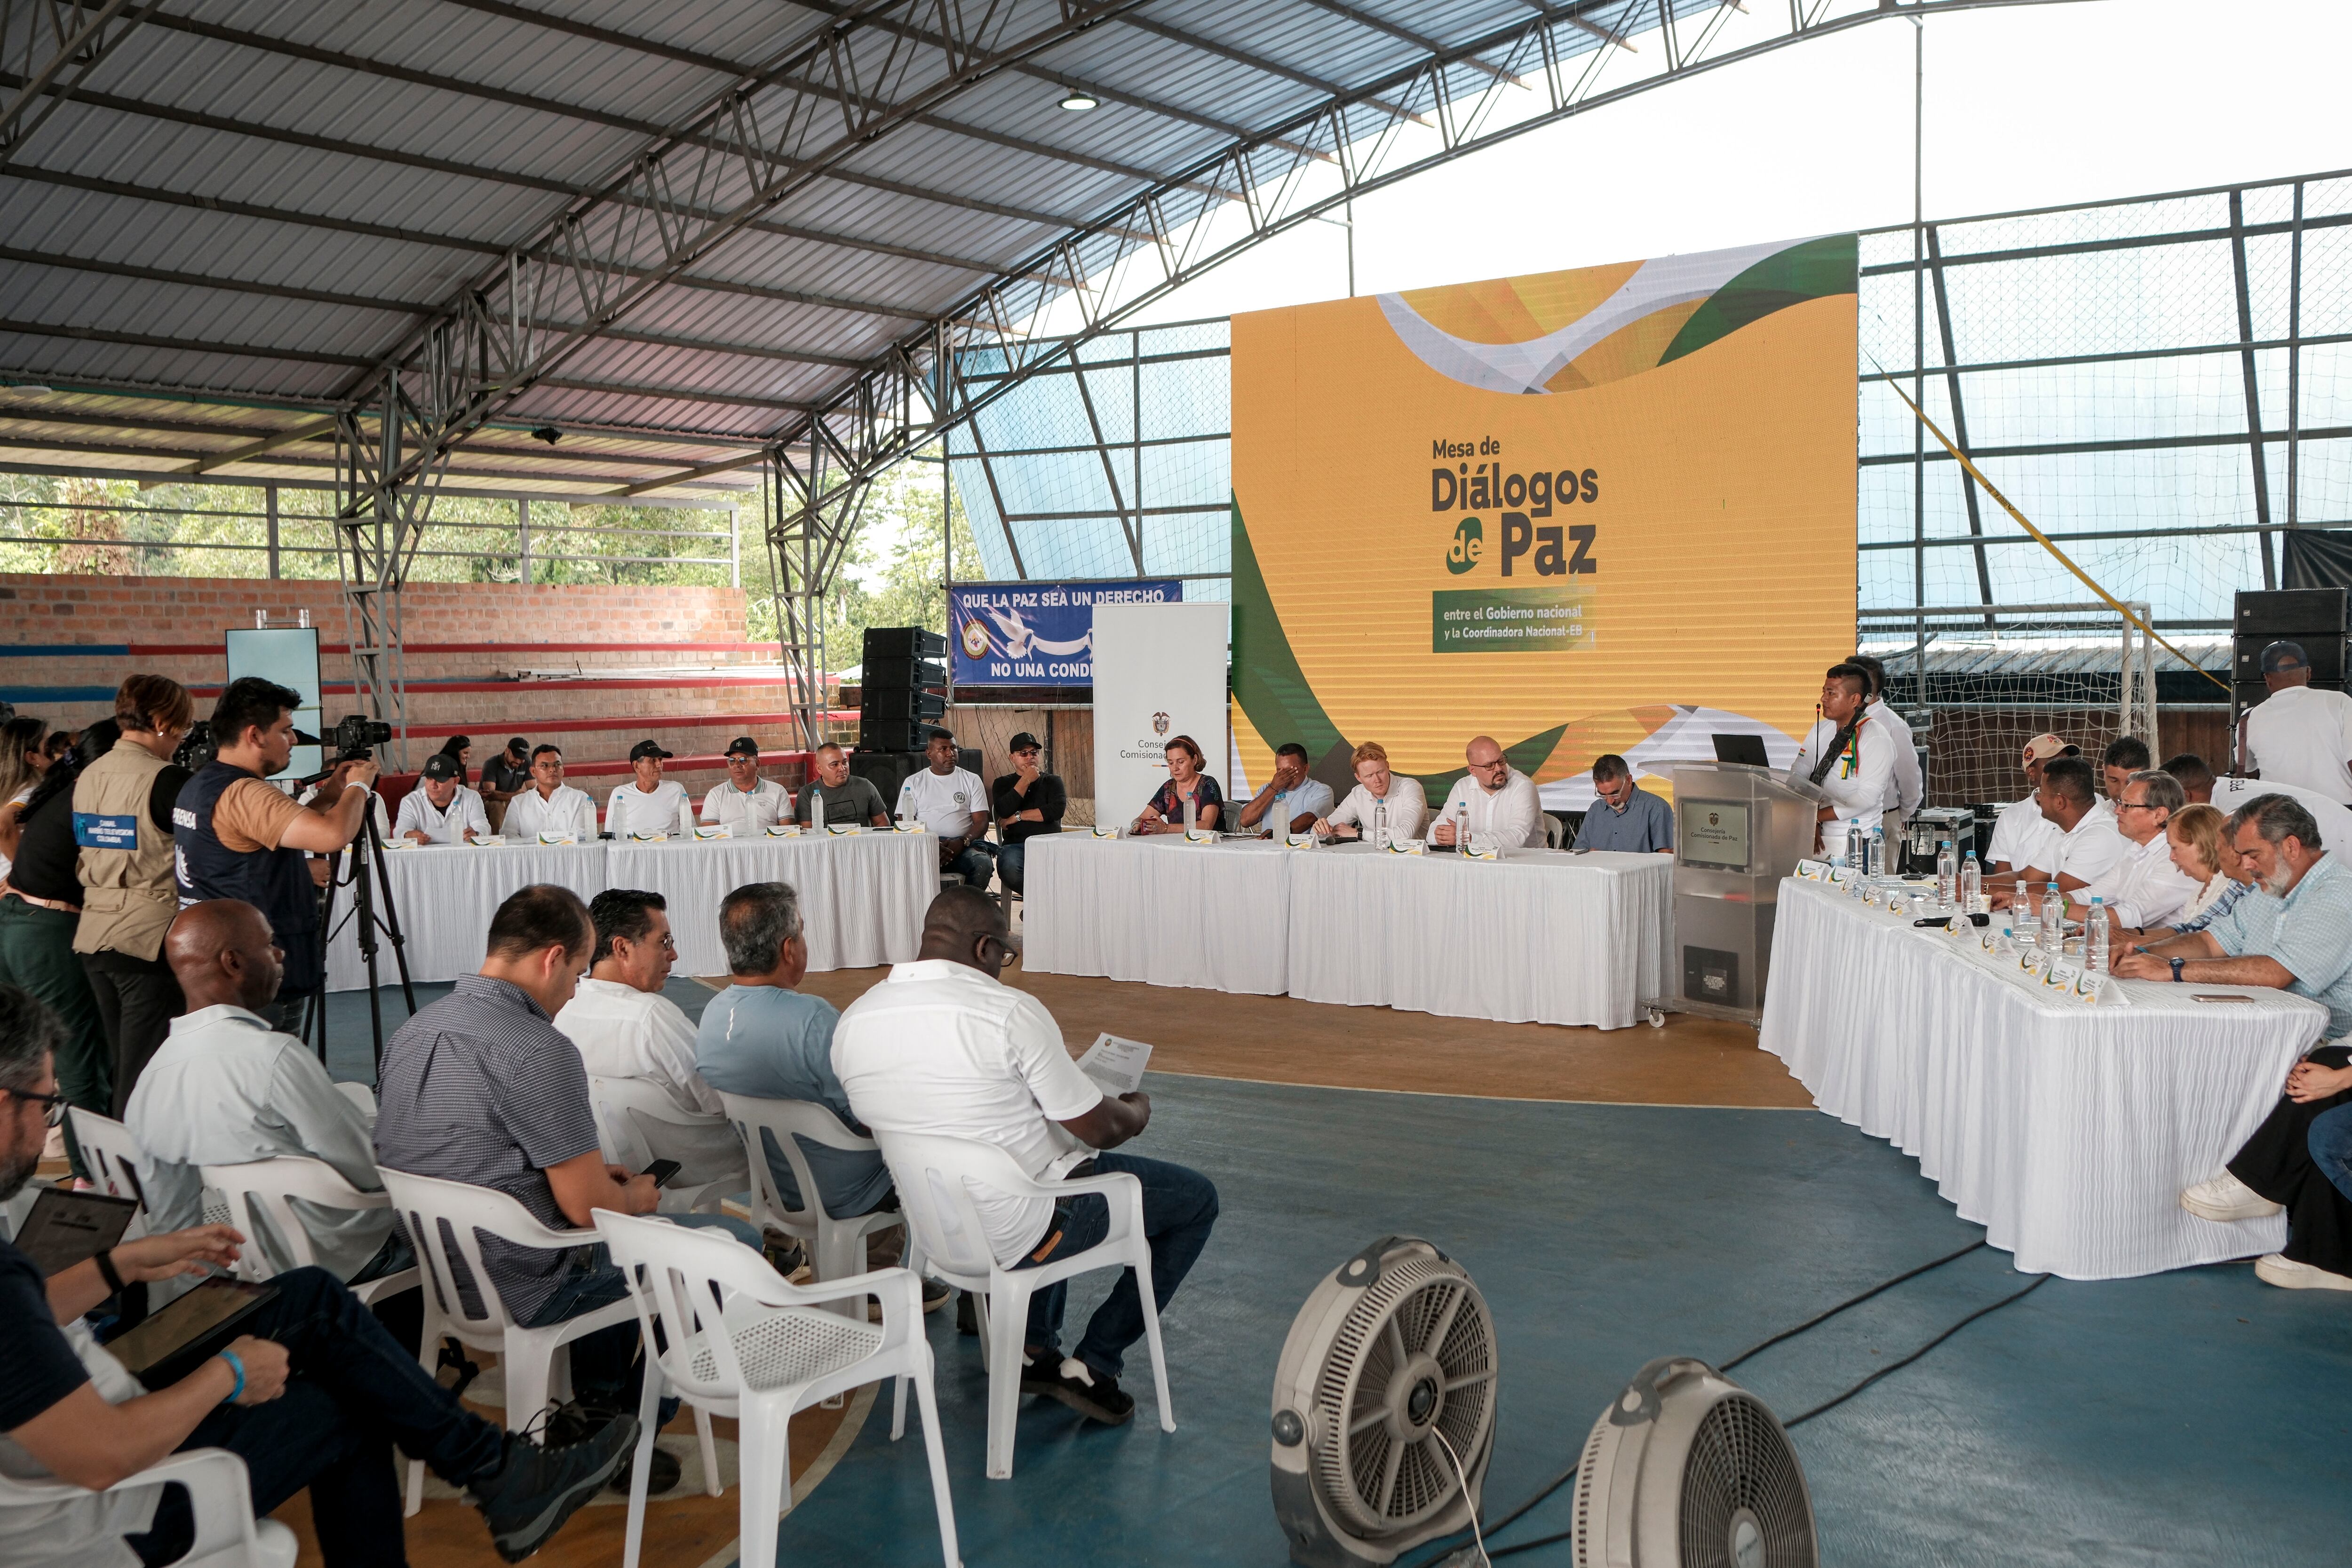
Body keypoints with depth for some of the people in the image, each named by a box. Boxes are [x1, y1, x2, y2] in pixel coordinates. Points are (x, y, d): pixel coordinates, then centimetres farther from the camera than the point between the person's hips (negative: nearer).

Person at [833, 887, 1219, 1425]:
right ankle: (1093, 1365, 13)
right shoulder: (1010, 1012, -22)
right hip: (1019, 1236, -7)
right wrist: (1138, 1108, 7)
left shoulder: (851, 1022, -3)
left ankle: (1034, 1347, 30)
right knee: (1196, 1198, 12)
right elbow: (1101, 1129, -16)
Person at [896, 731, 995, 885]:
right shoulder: (913, 782, 15)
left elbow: (981, 822, 8)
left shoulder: (971, 780, 16)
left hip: (964, 846, 1)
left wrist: (962, 842, -13)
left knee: (983, 864, -34)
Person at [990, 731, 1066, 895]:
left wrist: (1018, 817, -2)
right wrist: (1026, 780, 1)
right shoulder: (1003, 784, 19)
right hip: (1016, 845, 0)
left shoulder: (1052, 782, 18)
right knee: (1010, 869, -37)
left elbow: (1057, 810, -3)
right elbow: (1004, 811, -3)